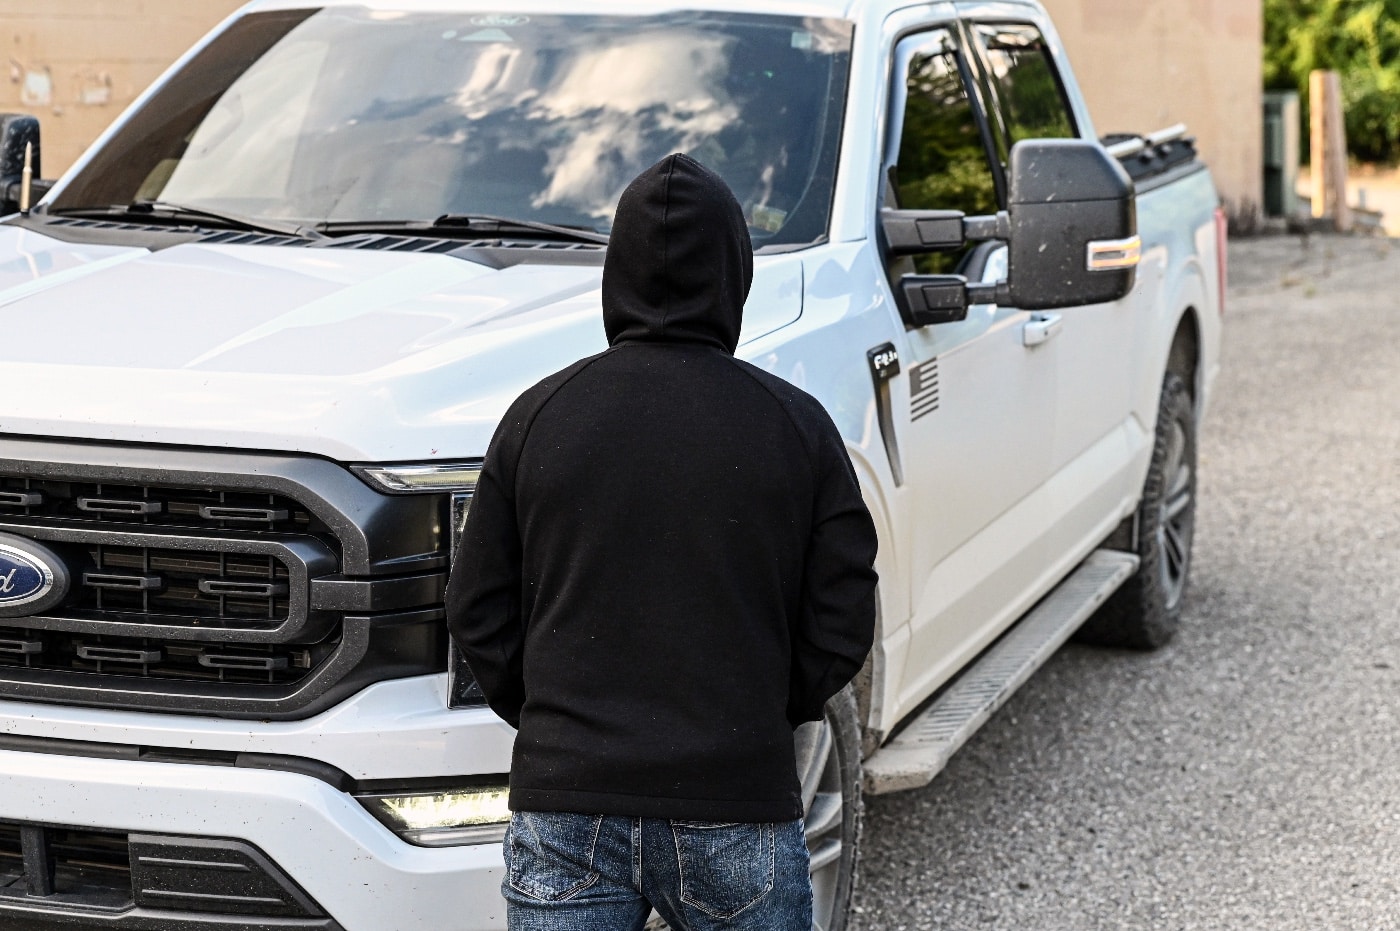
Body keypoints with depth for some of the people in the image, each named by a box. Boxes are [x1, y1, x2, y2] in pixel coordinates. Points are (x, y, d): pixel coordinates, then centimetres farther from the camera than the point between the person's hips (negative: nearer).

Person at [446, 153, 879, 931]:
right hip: (737, 809, -1)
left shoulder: (540, 415, 0)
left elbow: (479, 615, 4)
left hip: (564, 810, 1)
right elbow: (842, 626, -1)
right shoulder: (797, 426, -3)